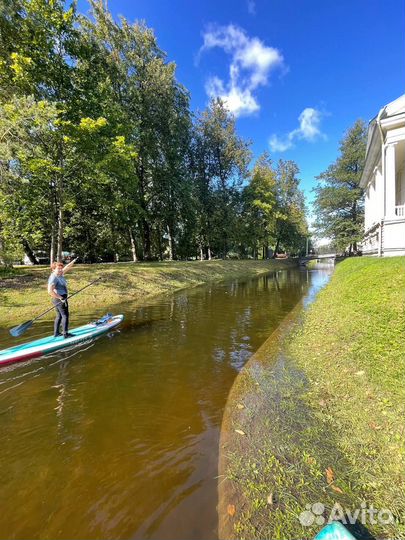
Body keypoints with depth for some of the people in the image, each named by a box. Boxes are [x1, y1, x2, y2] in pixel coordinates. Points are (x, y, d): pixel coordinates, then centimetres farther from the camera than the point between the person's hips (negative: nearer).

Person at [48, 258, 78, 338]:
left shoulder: (59, 274, 5)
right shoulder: (53, 278, -21)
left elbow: (66, 268, 21)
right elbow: (50, 291, -29)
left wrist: (73, 261, 11)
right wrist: (60, 298, -24)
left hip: (60, 299, 10)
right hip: (59, 299, -10)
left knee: (59, 316, 17)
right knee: (65, 315, -3)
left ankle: (56, 333, 27)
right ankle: (65, 334, 4)